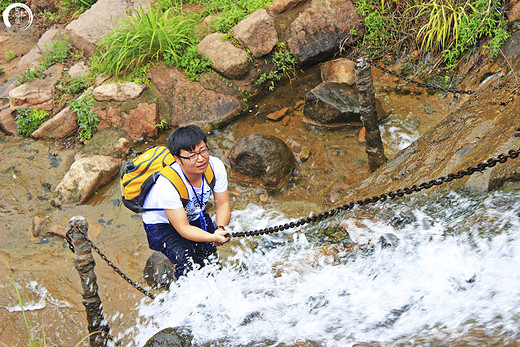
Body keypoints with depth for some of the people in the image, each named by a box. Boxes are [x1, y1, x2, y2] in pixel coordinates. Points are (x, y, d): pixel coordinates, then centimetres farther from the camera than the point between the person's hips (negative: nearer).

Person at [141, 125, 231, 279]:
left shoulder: (216, 166, -23)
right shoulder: (167, 185, -38)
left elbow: (223, 204, -10)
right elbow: (183, 228, -33)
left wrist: (220, 229, -30)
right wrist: (212, 237, -47)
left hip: (196, 216, 5)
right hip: (161, 224, -4)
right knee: (185, 258, -26)